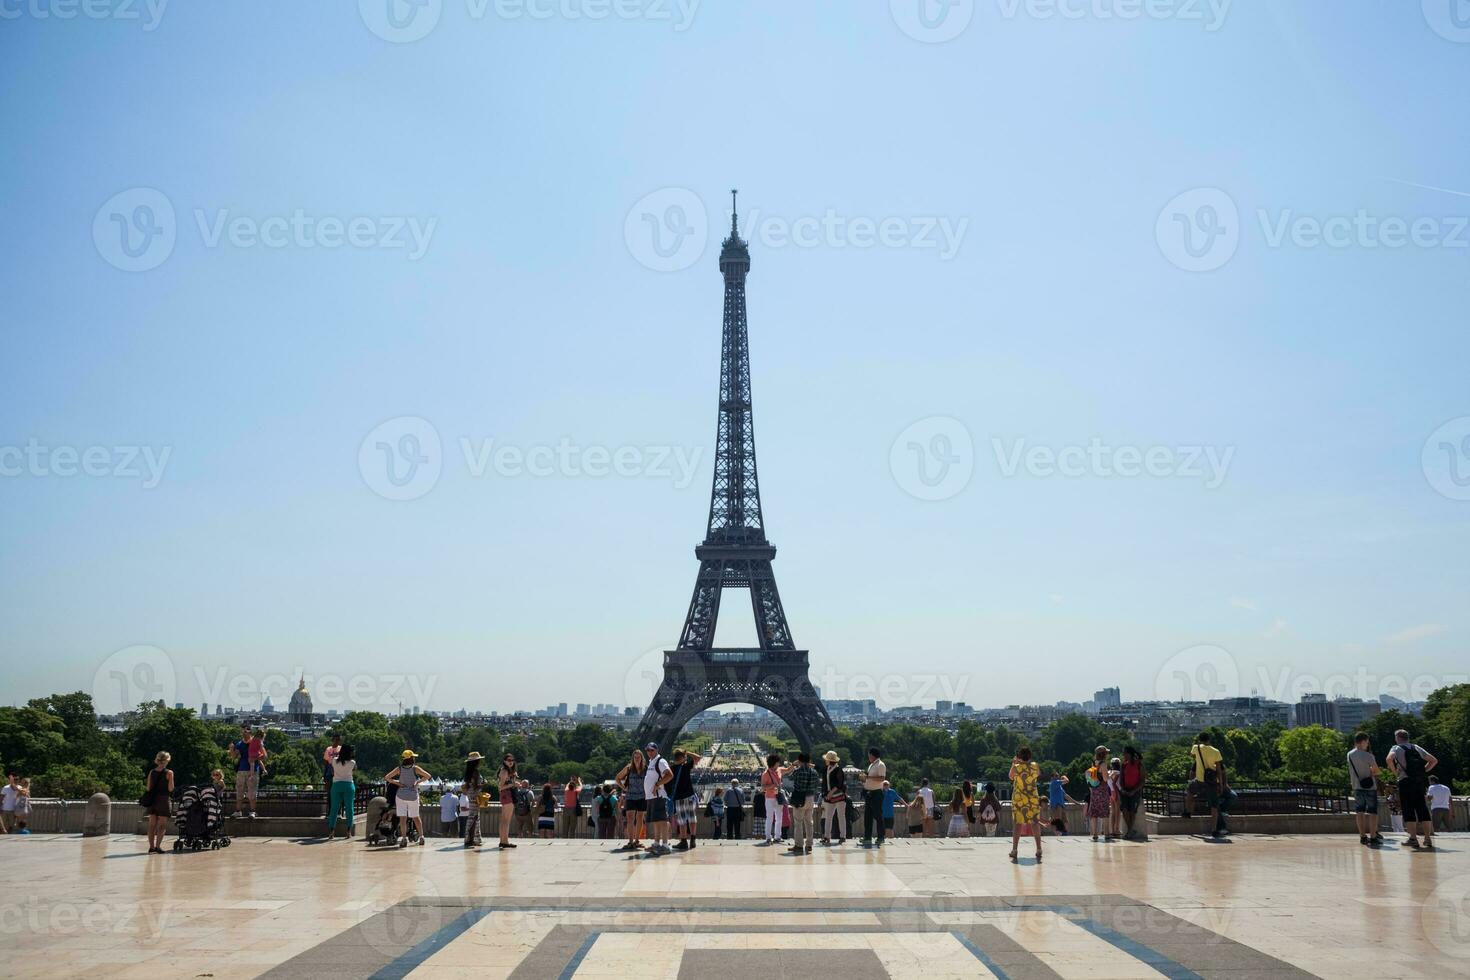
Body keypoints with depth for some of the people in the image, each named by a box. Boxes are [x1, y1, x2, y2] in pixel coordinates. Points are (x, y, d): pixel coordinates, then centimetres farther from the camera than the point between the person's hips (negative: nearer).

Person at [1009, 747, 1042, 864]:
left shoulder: (1016, 767, -10)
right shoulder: (1035, 766, -4)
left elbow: (1011, 777, 9)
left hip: (1018, 799, -1)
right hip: (1033, 799, 1)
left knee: (1017, 824, 4)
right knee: (1035, 823, 7)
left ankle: (1014, 851, 6)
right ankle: (1038, 850, 5)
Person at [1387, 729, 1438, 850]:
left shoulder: (1396, 748, 3)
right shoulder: (1416, 748, 18)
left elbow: (1389, 759, -18)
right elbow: (1434, 760, 18)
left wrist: (1395, 772, -4)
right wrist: (1423, 771, 16)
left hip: (1406, 781, -5)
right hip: (1421, 781, 5)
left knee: (1408, 810, -2)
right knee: (1423, 809, 7)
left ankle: (1413, 839, -6)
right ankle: (1428, 838, 7)